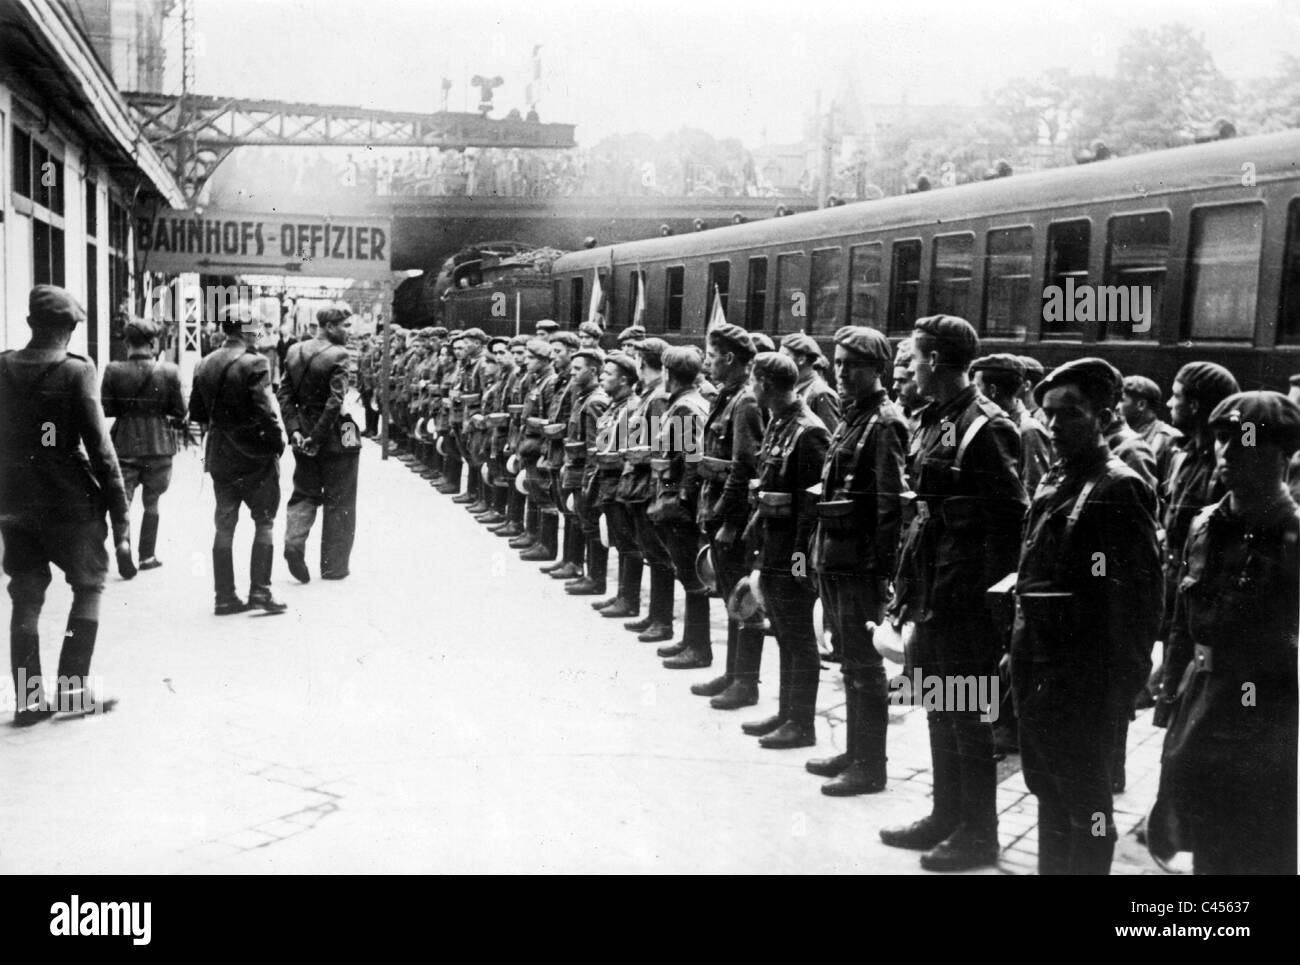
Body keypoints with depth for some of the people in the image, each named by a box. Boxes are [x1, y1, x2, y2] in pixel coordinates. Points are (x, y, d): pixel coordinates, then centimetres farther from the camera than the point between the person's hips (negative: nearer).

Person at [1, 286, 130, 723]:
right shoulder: (75, 371, -11)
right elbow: (100, 448, -14)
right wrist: (120, 514, -12)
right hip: (70, 502, -4)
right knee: (89, 584, 13)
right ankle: (74, 688, 8)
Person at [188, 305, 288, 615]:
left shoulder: (205, 365, 5)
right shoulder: (254, 364, -15)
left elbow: (196, 413, 9)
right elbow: (265, 411, -20)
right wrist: (277, 440, -7)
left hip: (219, 458, 6)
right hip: (255, 456, -6)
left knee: (224, 526, 10)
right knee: (264, 522, 5)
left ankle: (225, 596, 13)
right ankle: (260, 591, 2)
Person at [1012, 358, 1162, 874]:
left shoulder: (1120, 488, -12)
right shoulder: (1051, 483, 13)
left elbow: (1141, 595, -16)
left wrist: (1120, 684, -17)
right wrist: (1019, 651, 14)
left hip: (1086, 677, -8)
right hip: (1038, 667, 8)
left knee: (1085, 801, 3)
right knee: (1047, 788, 18)